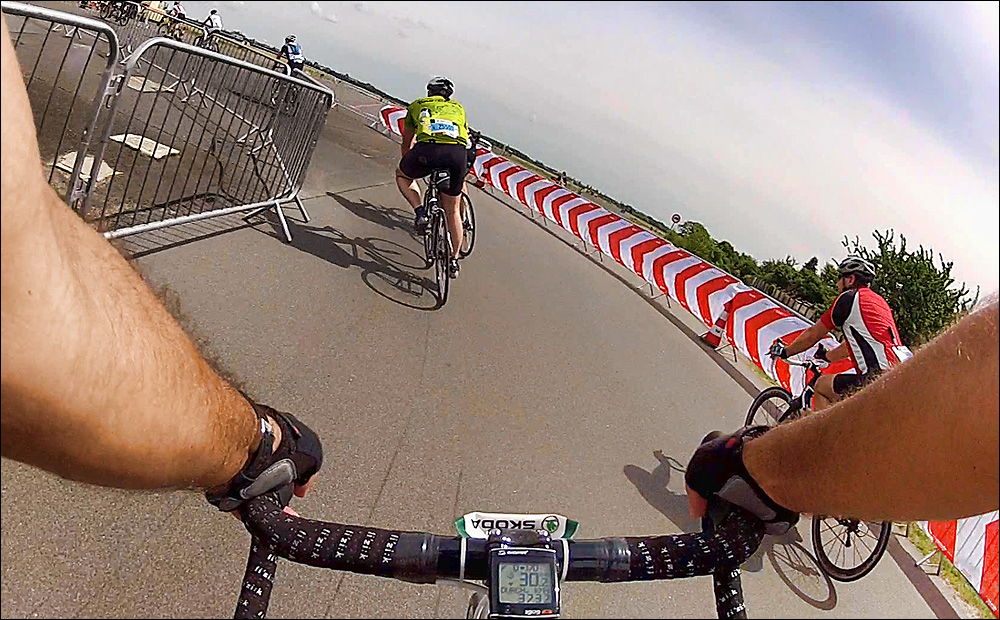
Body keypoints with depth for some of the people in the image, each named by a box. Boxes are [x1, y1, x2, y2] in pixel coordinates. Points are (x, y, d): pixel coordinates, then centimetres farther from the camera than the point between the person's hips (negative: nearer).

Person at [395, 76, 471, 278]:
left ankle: (420, 212, 9)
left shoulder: (417, 105, 30)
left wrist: (406, 162, 58)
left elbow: (406, 143, 39)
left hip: (427, 150, -1)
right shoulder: (458, 107, 33)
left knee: (402, 176, 31)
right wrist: (462, 172, 55)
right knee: (452, 210, 19)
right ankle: (454, 260, 22)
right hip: (458, 153, 2)